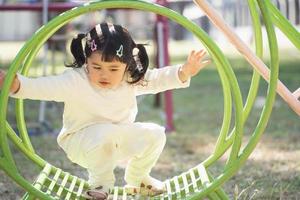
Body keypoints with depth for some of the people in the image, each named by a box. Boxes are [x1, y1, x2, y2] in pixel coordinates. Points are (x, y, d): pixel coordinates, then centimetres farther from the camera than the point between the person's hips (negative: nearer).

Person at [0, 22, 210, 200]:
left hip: (120, 140, 5)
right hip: (81, 141, -5)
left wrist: (184, 72, -20)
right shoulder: (76, 81, -26)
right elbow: (44, 87, -36)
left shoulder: (131, 80, -10)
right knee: (104, 133, -38)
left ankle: (137, 178, 15)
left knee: (154, 133, -13)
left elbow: (157, 79, -3)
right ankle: (100, 182, -10)